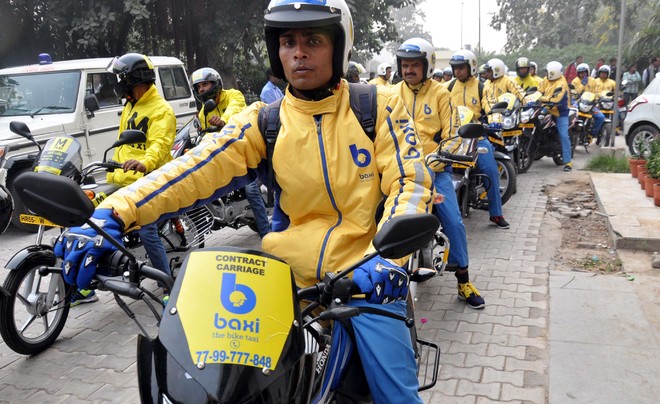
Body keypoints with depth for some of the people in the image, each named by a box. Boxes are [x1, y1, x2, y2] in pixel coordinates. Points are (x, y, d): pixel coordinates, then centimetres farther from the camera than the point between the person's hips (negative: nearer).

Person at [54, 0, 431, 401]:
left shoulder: (378, 106, -3)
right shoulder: (263, 122, 0)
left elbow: (411, 180, -8)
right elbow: (196, 168, -11)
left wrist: (388, 258, -25)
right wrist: (111, 214, -24)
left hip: (366, 277, -1)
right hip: (288, 278, 2)